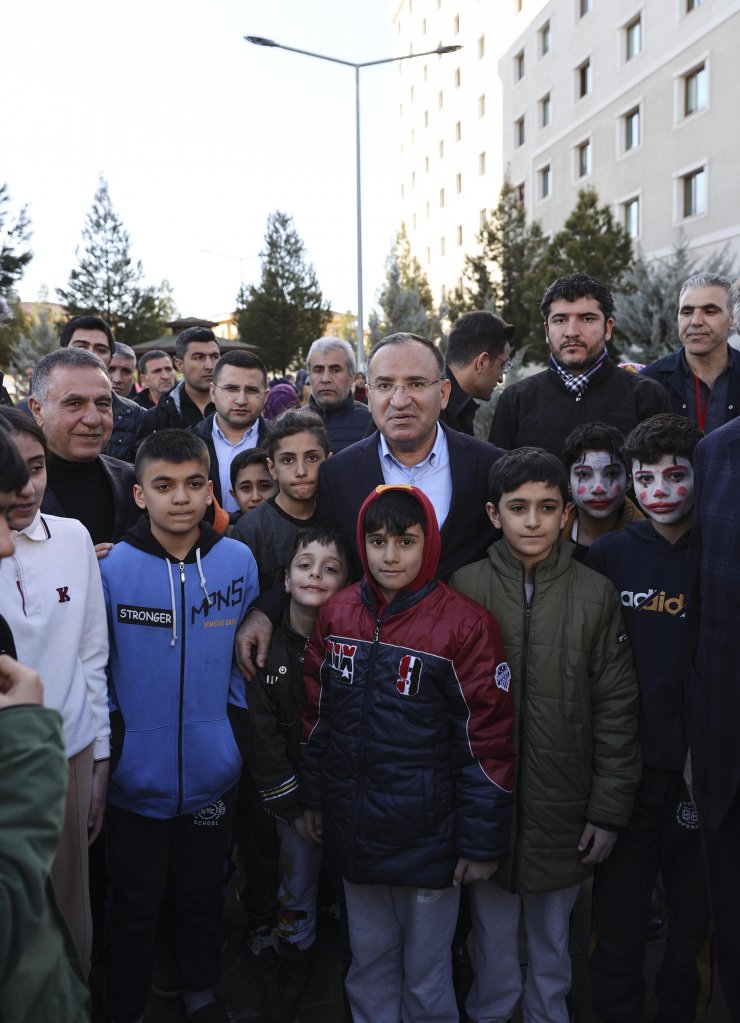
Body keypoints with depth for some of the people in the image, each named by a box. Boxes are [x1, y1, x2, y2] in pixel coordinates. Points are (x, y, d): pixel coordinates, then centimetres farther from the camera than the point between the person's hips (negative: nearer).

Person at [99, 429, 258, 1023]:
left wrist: (237, 730, 5)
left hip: (212, 771, 2)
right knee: (135, 906, 16)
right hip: (137, 775, -2)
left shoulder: (238, 561, -8)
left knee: (204, 893, 22)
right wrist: (105, 743, -6)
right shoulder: (112, 568, -14)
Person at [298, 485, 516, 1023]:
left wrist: (481, 842, -10)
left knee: (426, 973, 14)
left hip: (427, 836, -4)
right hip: (354, 831, 4)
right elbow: (318, 713, 9)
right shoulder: (338, 614, -1)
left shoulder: (464, 624, -15)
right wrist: (314, 796, 13)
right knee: (368, 959, 22)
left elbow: (487, 741, -13)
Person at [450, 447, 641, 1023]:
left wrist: (609, 809, -3)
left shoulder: (596, 596, -6)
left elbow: (616, 711, -2)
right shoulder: (466, 589, -8)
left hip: (564, 808, 0)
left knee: (552, 930, 19)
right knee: (493, 926, 18)